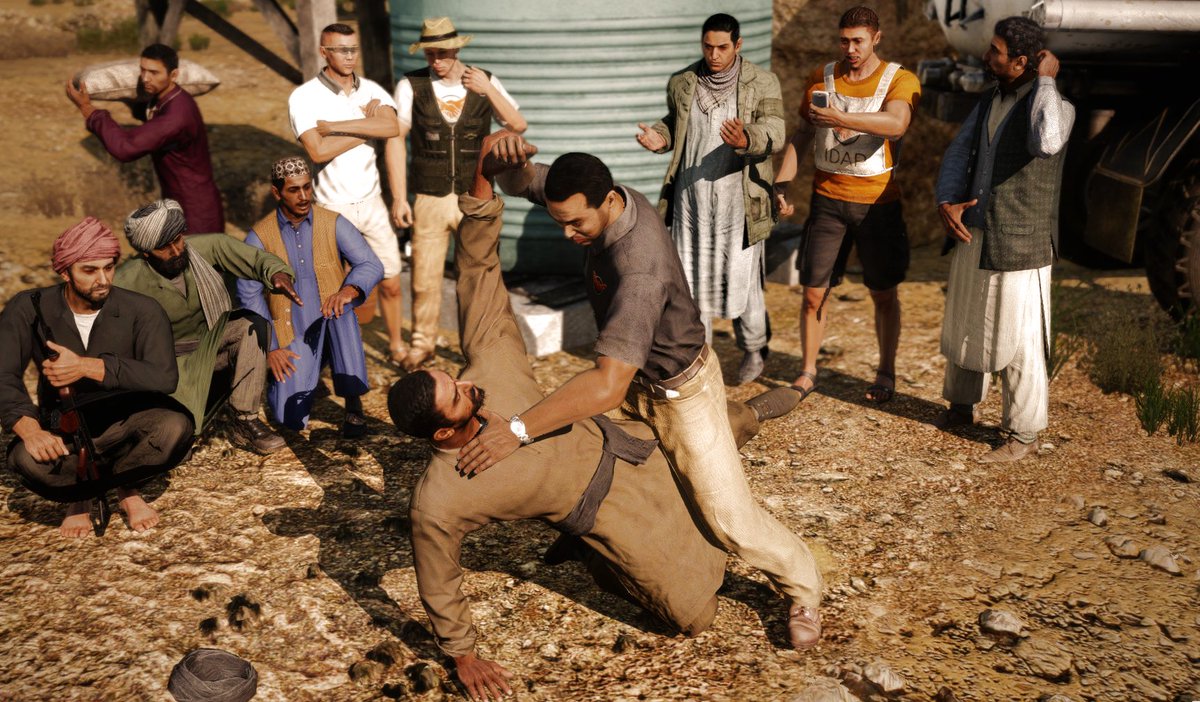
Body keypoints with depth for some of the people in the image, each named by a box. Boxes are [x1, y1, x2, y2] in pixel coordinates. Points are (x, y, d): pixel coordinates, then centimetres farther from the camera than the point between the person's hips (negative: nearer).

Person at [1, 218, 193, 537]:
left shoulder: (142, 311, -9)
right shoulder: (30, 308, -5)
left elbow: (164, 377, -22)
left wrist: (87, 366, -29)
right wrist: (29, 428, -34)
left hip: (126, 424, 0)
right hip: (63, 432, 0)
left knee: (175, 427, -32)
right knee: (26, 457, -34)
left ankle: (82, 493, -5)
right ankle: (121, 484, -3)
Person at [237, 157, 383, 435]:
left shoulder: (335, 224, -3)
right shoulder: (259, 237, -3)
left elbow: (372, 265, -14)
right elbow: (249, 295, -4)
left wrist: (349, 290, -37)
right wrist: (270, 348, -12)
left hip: (333, 328, 0)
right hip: (292, 338, 0)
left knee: (341, 310, -36)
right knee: (291, 417, -16)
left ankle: (354, 406, -29)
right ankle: (292, 376, 21)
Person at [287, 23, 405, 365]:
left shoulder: (371, 90, 1)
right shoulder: (304, 97, -10)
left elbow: (391, 127, -19)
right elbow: (317, 151, -23)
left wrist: (334, 125, -22)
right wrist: (368, 126, -15)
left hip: (371, 202, 4)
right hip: (332, 209, -4)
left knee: (390, 282, 11)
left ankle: (396, 342, 30)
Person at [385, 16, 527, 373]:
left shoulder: (485, 81, 1)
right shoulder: (411, 86, -5)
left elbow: (518, 125, -6)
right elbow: (396, 140, -5)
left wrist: (488, 90, -20)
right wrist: (399, 197, -9)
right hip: (429, 199, -1)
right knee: (425, 276, 7)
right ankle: (422, 343, 27)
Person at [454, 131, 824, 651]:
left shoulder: (640, 266, -41)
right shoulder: (601, 196, -15)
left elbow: (609, 384, -50)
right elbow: (521, 182, -3)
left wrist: (519, 430, -51)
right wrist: (508, 156, -29)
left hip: (679, 390, -8)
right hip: (635, 378, 8)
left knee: (728, 518, -3)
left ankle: (802, 592, 23)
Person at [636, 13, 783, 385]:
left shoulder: (763, 83, -4)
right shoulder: (681, 83, 6)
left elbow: (774, 132, -15)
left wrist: (746, 140, -37)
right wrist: (660, 138, -3)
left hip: (739, 199, -3)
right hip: (690, 198, 3)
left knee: (741, 277, 4)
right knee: (690, 277, 7)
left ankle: (753, 348, 29)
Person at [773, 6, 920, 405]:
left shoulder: (901, 81, -7)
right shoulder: (821, 79, 6)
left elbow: (896, 124, -28)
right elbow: (802, 136, 12)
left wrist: (839, 118, -41)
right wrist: (782, 184, -1)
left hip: (878, 202, -2)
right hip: (828, 200, 2)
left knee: (884, 294, 8)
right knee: (813, 293, 2)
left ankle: (886, 373, 23)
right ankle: (808, 372, 16)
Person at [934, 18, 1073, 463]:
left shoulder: (1055, 105, -13)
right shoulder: (989, 102, 11)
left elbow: (1047, 142, -36)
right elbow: (959, 152, 11)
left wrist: (1045, 81, -24)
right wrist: (946, 202, -6)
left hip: (1019, 244, -8)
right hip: (972, 236, 8)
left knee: (1017, 341, -1)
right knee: (963, 324, 20)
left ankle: (1023, 435, 12)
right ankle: (962, 405, 40)